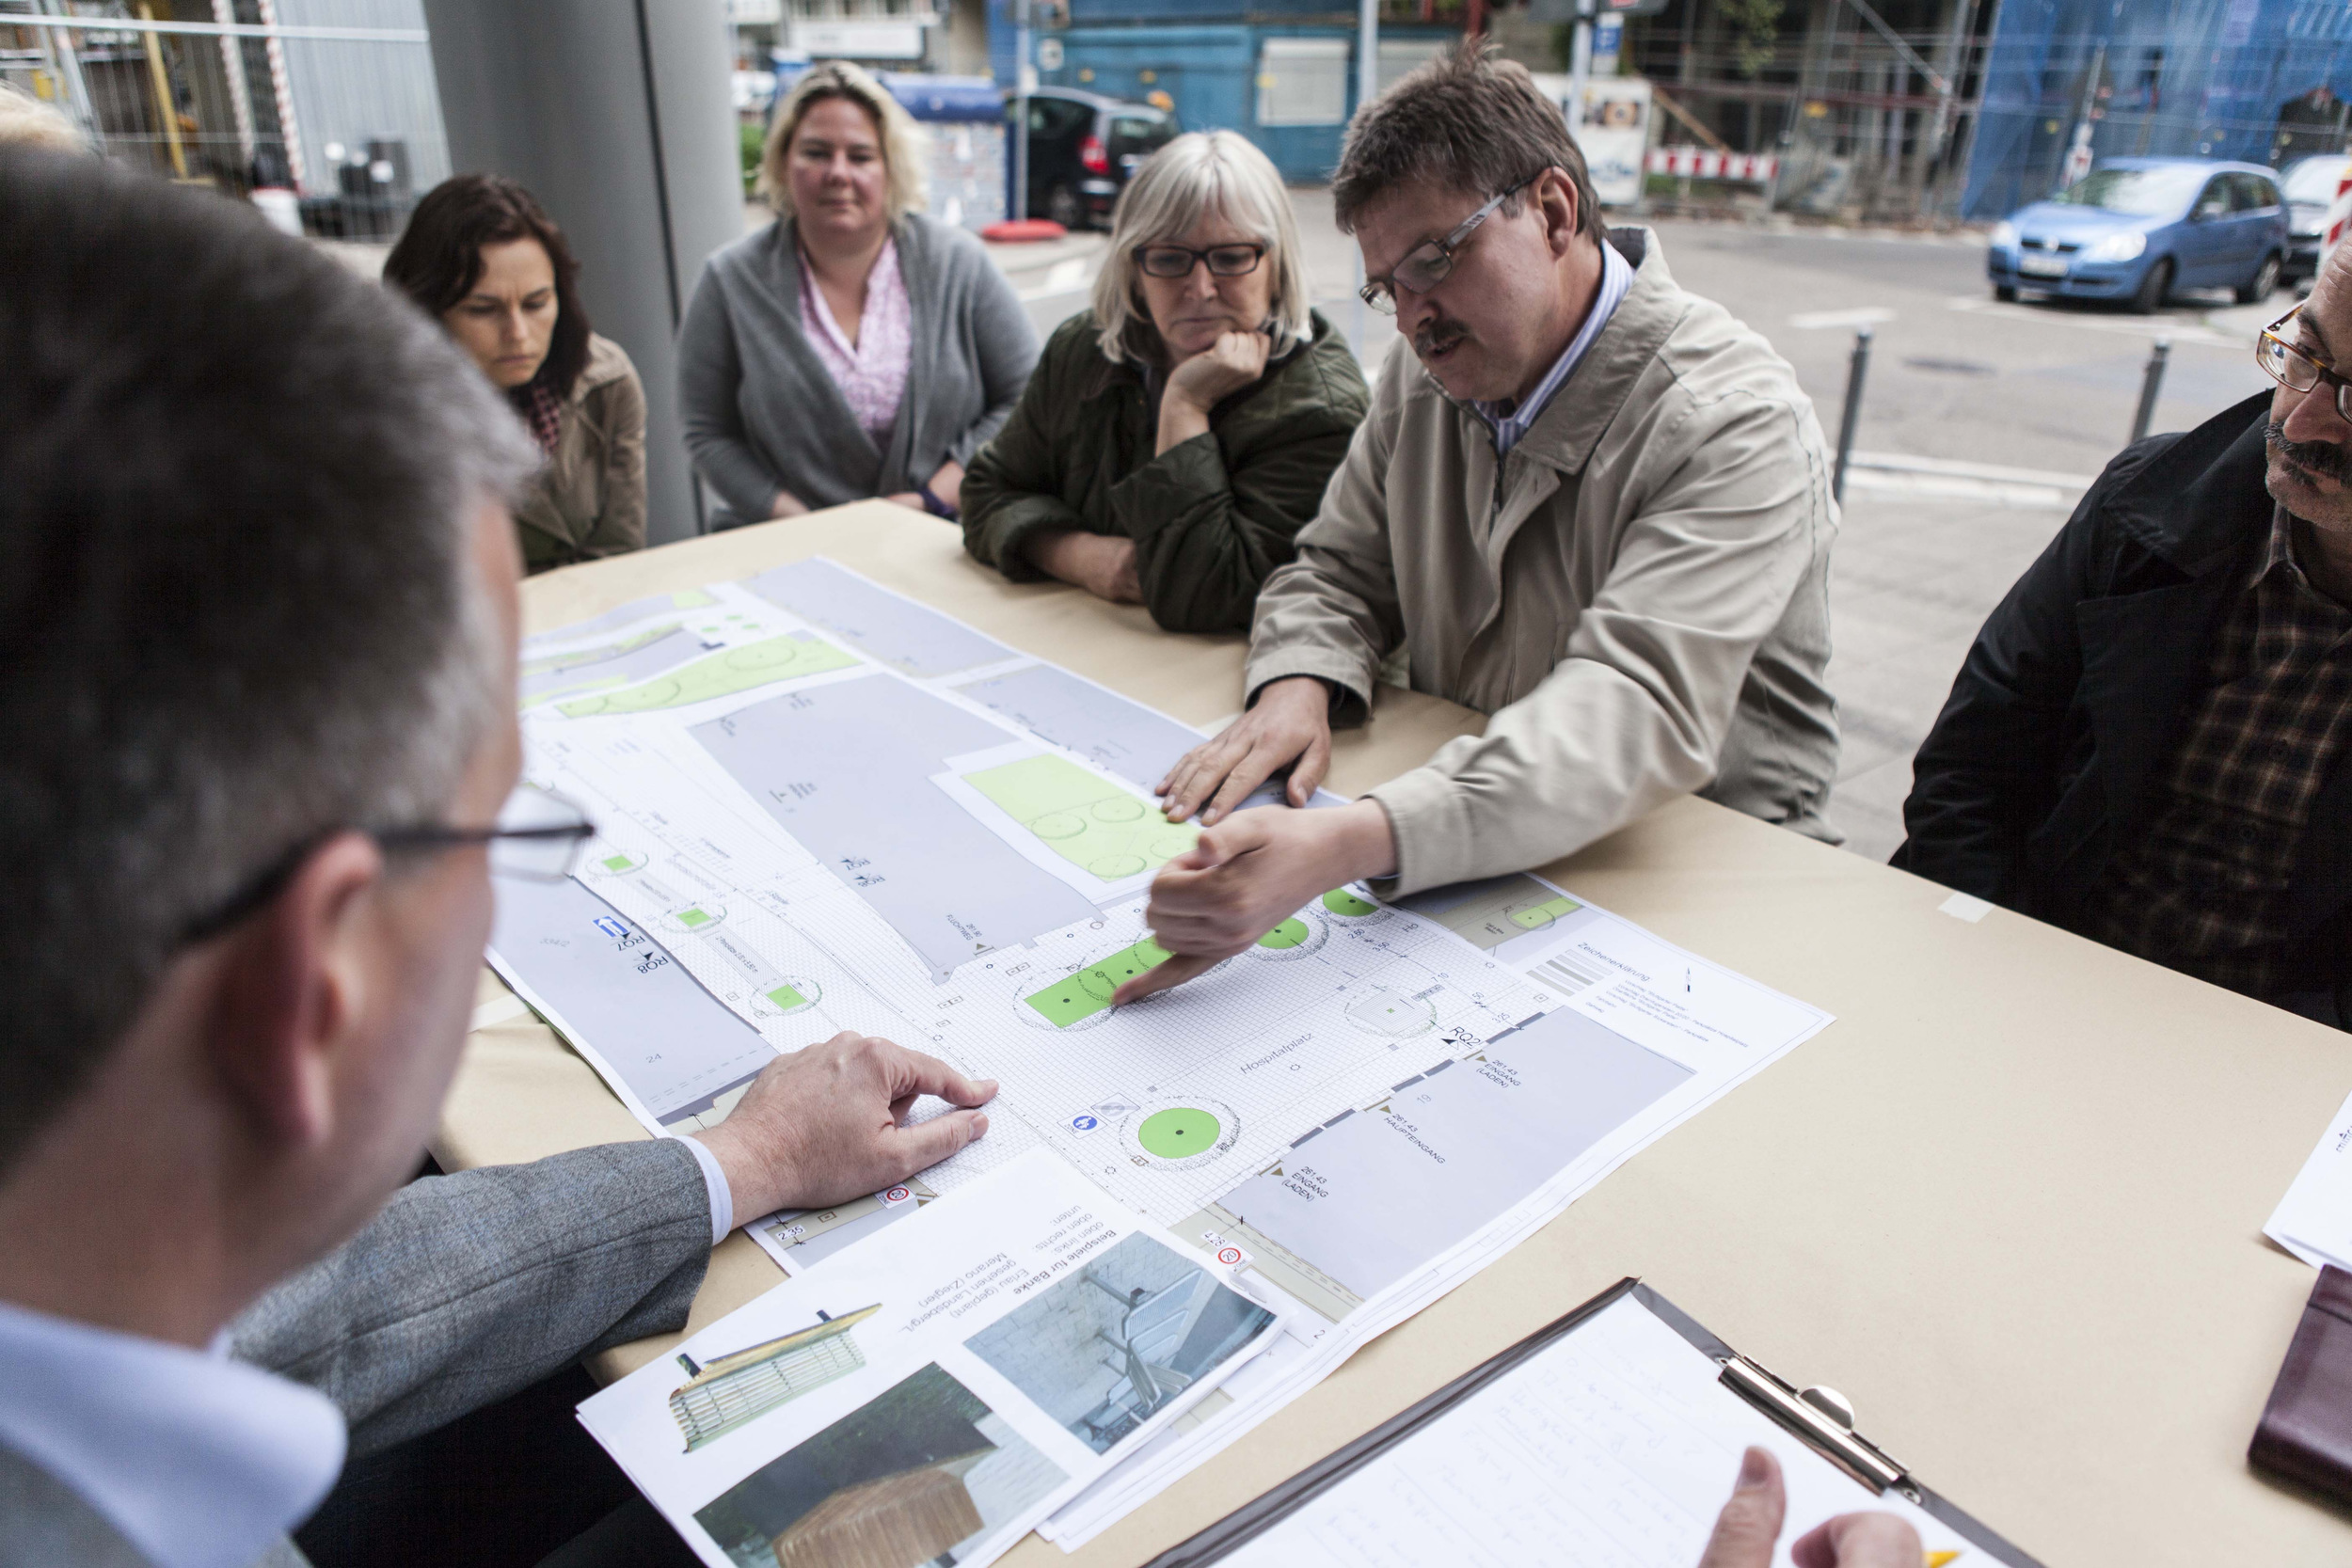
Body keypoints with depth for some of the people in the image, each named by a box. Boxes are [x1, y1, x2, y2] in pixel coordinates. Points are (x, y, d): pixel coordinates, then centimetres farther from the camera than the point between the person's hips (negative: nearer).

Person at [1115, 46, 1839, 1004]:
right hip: (1455, 845, 5)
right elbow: (1338, 571, 11)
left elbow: (1638, 711, -33)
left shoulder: (1732, 422, -19)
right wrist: (1298, 686, -16)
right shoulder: (1430, 371, 4)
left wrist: (1345, 843, -48)